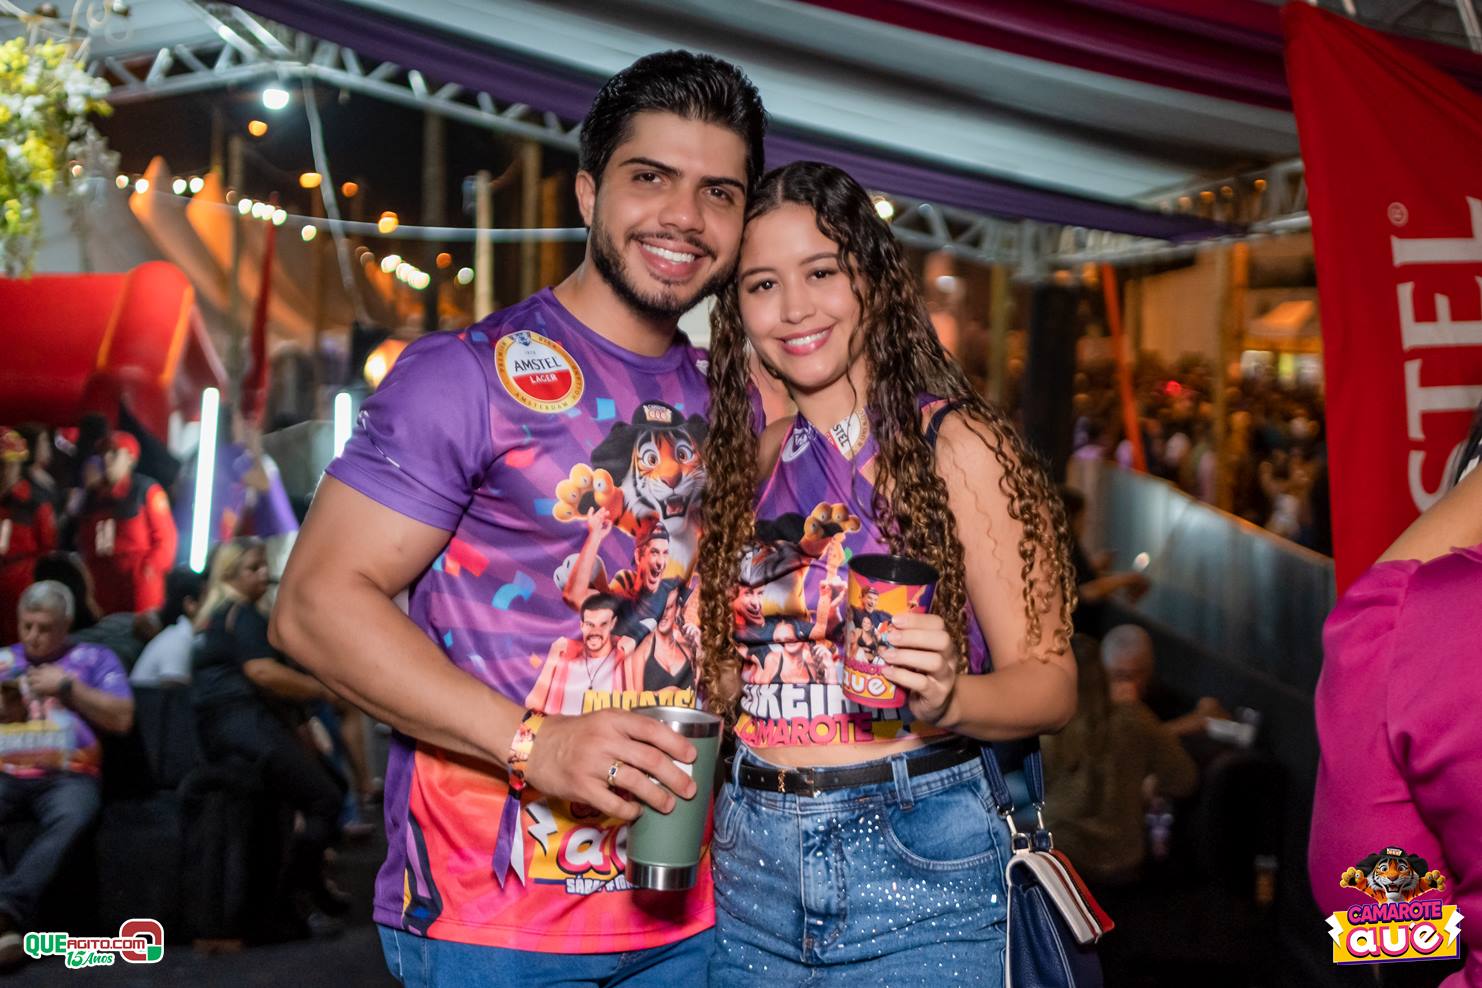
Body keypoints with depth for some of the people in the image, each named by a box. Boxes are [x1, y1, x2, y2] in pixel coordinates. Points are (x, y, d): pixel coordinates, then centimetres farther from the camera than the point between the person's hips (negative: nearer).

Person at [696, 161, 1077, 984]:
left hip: (917, 863, -4)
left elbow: (1050, 681, -10)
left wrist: (946, 698, -27)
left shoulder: (955, 445, -7)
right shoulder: (749, 460, 8)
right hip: (751, 862, 5)